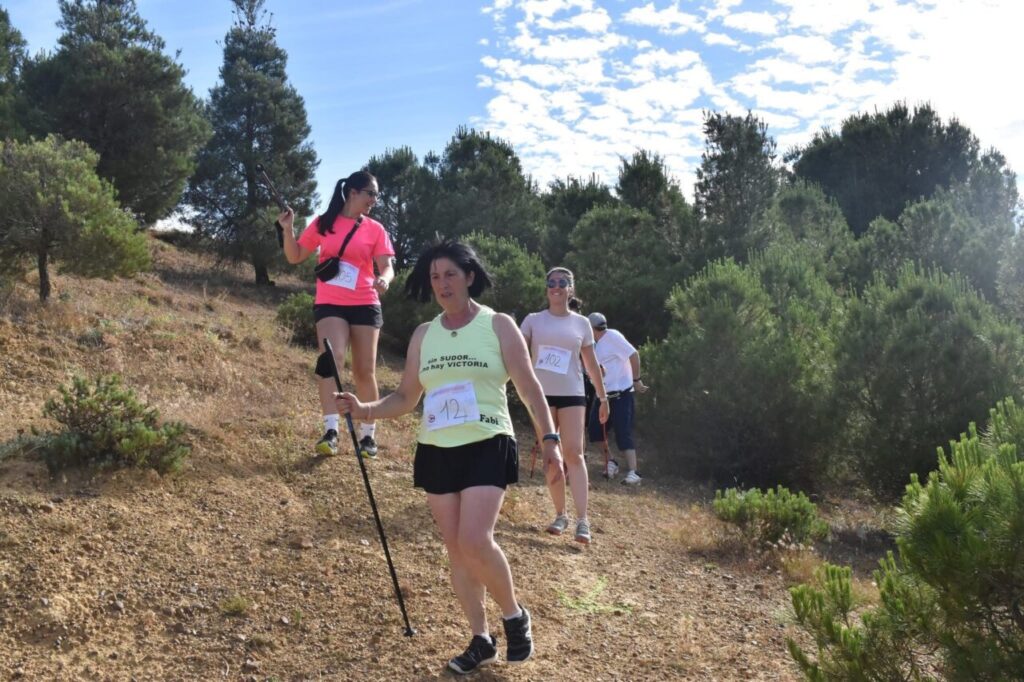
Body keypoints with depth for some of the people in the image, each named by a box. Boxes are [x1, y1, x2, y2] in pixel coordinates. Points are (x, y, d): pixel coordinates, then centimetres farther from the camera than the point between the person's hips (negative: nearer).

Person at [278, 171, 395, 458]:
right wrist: (287, 230, -7)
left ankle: (368, 435, 16)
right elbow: (295, 257, 10)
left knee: (365, 371, 4)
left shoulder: (375, 230, 4)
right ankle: (331, 431, -24)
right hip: (330, 304, -1)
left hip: (365, 305, 1)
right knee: (331, 358, -23)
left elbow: (386, 266, -4)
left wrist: (384, 279, -27)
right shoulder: (323, 223, 3)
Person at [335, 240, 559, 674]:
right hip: (436, 452, 5)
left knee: (475, 541, -19)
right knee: (455, 549, 7)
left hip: (487, 448, -5)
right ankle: (481, 641, 22)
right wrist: (364, 410, -5)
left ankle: (515, 615, 8)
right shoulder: (423, 335, 10)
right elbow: (405, 398, 12)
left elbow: (529, 387, -1)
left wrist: (549, 439, -8)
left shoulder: (498, 325, -1)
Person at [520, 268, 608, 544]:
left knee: (574, 453, -9)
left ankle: (582, 520, -11)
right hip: (541, 394, 0)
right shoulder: (533, 320, 4)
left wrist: (603, 397, 13)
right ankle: (560, 515, 15)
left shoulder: (581, 323, 7)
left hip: (572, 394, 0)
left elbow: (591, 364, 13)